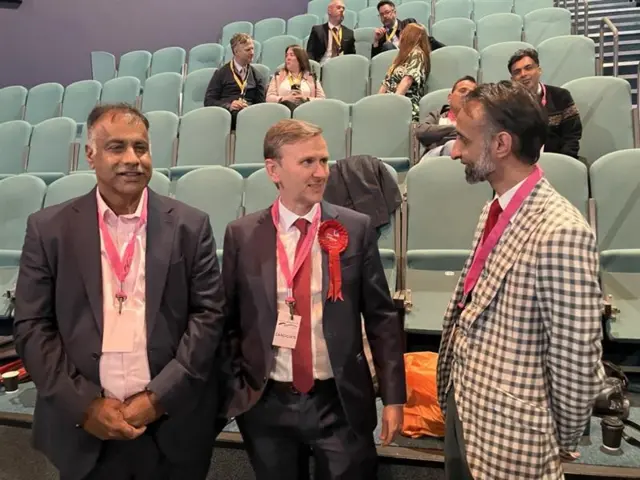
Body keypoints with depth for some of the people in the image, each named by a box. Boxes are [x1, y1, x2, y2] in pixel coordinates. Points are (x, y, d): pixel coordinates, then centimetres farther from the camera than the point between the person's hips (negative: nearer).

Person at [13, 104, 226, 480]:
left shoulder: (190, 225, -3)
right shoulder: (49, 229, -1)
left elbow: (208, 315, -5)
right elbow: (33, 326, -2)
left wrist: (160, 397, -11)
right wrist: (84, 405, -9)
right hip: (82, 428, 1)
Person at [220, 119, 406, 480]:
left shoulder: (356, 229, -5)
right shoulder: (242, 235, -3)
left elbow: (382, 317, -2)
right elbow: (228, 321, 3)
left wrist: (393, 396, -2)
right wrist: (234, 390, 0)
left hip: (339, 402, 0)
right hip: (266, 404, 1)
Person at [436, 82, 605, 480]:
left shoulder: (560, 232, -26)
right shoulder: (495, 211, 2)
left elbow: (577, 361, -20)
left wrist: (563, 440, -5)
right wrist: (454, 395, 12)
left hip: (509, 434, -8)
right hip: (463, 408, 8)